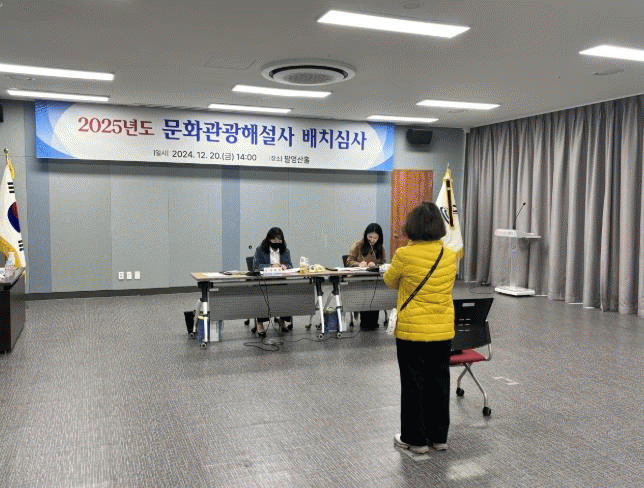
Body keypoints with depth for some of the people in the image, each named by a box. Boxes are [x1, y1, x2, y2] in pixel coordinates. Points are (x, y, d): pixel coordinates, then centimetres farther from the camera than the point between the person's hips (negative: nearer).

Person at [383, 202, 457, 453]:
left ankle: (415, 439, 19)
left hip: (411, 331, -4)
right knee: (439, 381, 16)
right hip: (443, 331, 4)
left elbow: (390, 281, 1)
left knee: (413, 384, 8)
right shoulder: (450, 256, -3)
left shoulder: (405, 255, -16)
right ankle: (439, 436, 28)